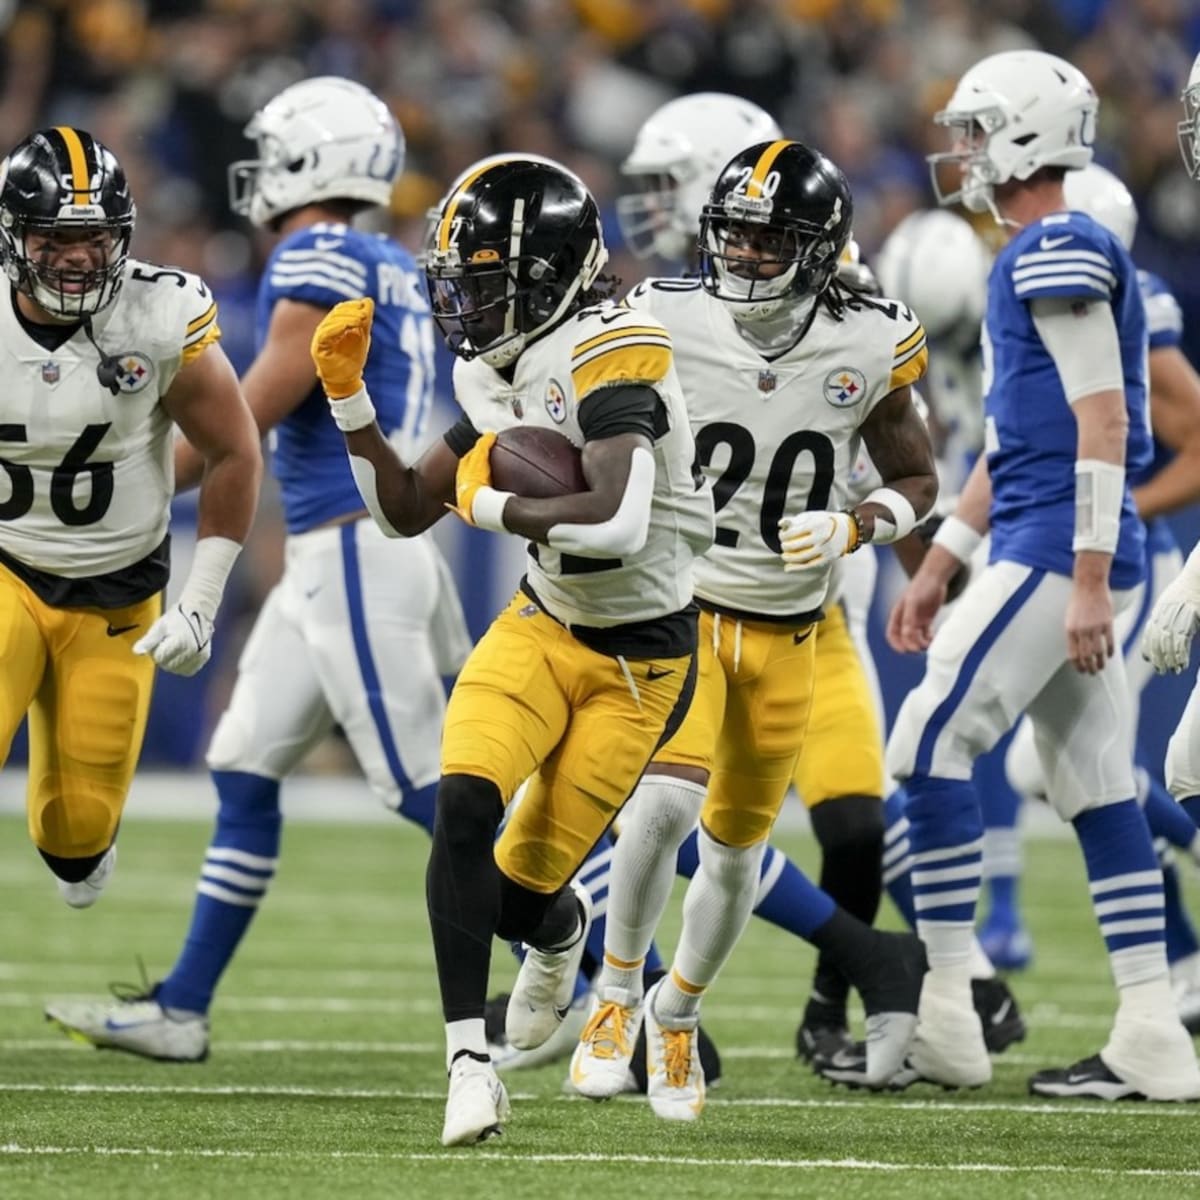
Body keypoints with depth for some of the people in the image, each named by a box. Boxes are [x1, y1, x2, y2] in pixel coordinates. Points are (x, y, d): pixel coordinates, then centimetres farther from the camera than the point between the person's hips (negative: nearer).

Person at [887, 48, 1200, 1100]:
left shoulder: (1058, 256, -12)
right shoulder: (1038, 261, 19)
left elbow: (1102, 423, -18)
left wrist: (1088, 580, -22)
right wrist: (938, 566, 27)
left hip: (1058, 551, -10)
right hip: (1049, 553, 10)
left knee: (929, 745, -8)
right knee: (1097, 787, 7)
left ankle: (943, 1010, -6)